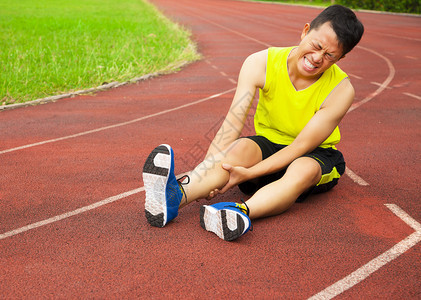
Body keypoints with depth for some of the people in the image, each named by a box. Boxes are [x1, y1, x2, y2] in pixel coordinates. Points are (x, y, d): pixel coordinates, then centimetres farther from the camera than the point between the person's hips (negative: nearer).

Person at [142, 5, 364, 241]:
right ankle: (175, 197, -55)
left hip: (316, 154, -1)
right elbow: (231, 126, -25)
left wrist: (250, 173, -34)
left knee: (304, 169, -37)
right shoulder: (260, 64, -17)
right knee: (241, 146, -33)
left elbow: (301, 146, -24)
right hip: (268, 144, 1)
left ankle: (243, 211, -61)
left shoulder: (341, 90, -21)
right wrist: (205, 176, -39)